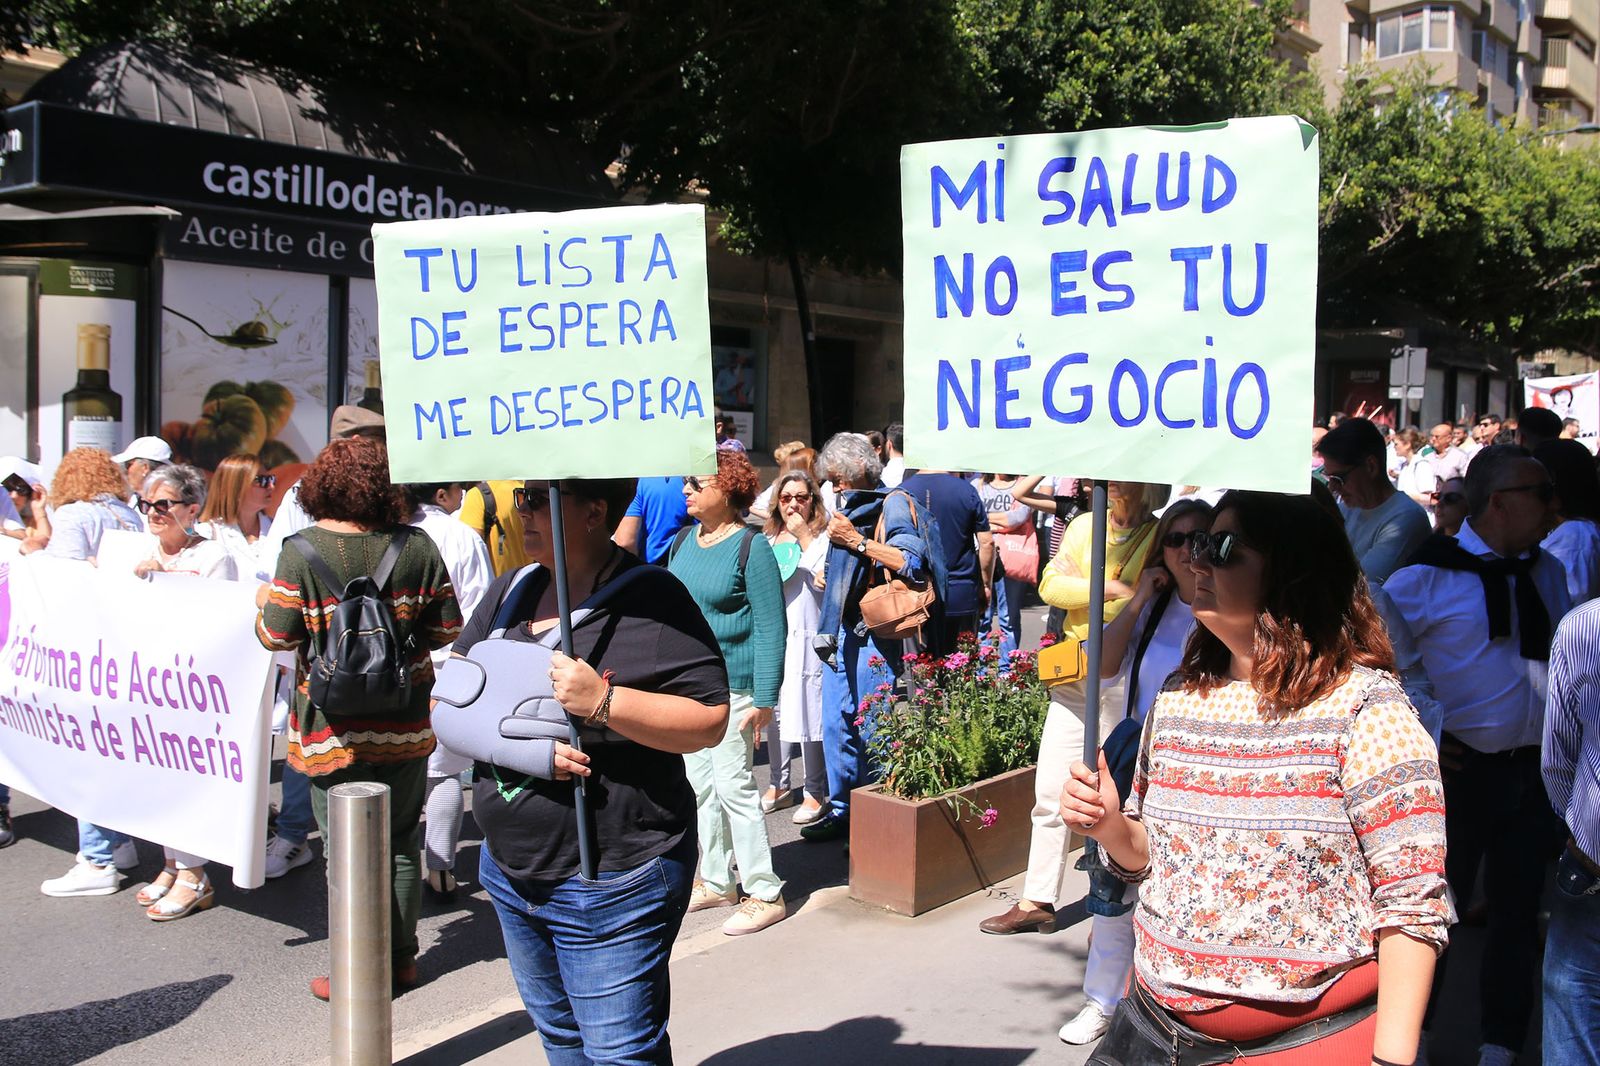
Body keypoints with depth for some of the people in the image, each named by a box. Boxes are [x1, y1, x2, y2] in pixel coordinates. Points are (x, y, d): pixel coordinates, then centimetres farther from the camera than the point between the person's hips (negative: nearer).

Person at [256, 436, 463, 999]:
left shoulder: (302, 551, -12)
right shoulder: (418, 547, -4)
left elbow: (278, 636, -10)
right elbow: (447, 628, 1)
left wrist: (264, 603, 11)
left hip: (335, 728, -3)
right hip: (406, 724, 3)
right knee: (400, 840, 16)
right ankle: (402, 957, 27)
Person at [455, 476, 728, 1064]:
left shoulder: (650, 598, -14)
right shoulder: (510, 592, 7)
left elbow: (709, 722, -17)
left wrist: (603, 701, -28)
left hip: (611, 883, -7)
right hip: (511, 872, 7)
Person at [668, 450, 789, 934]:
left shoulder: (751, 547, -12)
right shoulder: (683, 542, 9)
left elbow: (770, 629, -13)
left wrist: (764, 699, -16)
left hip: (730, 685, -7)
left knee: (734, 786, -5)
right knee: (699, 785, 13)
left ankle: (764, 894, 6)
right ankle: (716, 881, 27)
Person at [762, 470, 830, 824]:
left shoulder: (823, 537, -1)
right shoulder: (767, 541, 15)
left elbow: (827, 577, -17)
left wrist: (804, 538, -13)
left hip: (805, 638, -5)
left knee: (807, 710, -6)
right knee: (774, 710, 10)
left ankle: (814, 792, 4)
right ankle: (779, 783, 24)